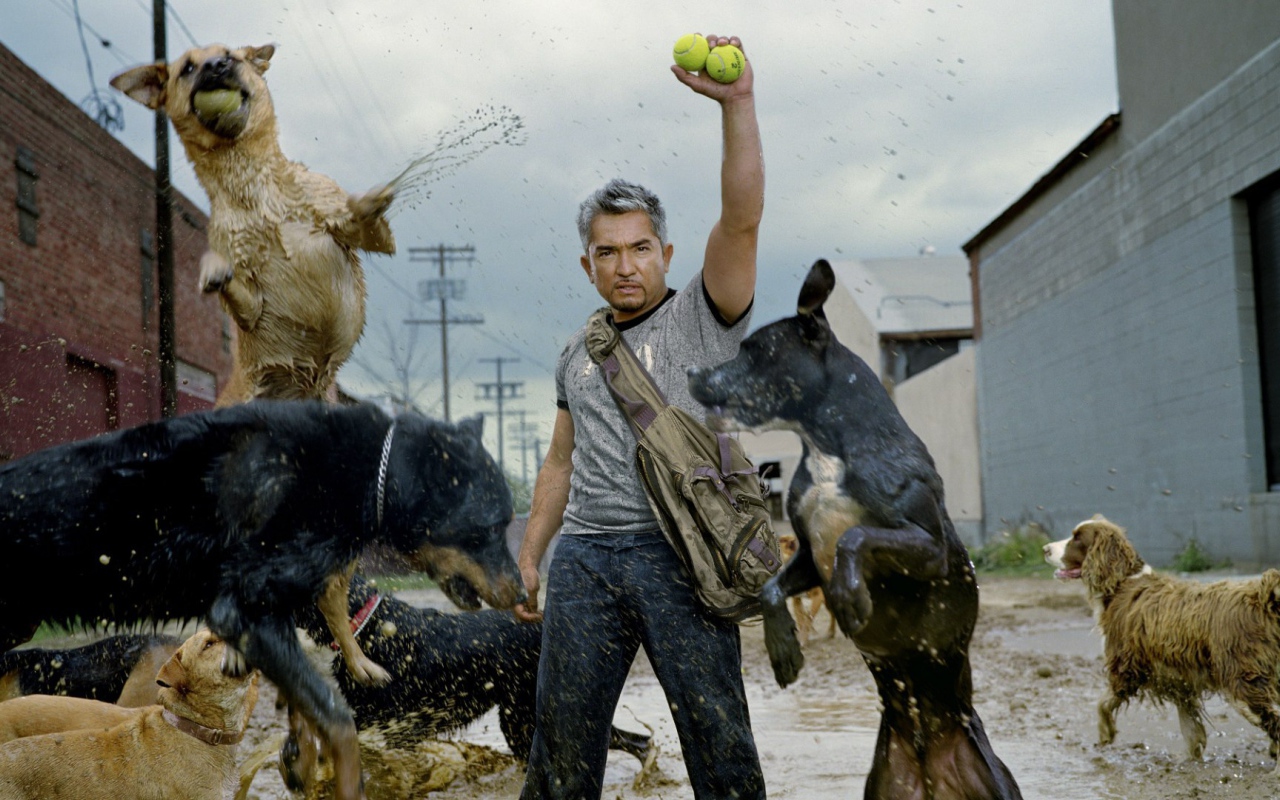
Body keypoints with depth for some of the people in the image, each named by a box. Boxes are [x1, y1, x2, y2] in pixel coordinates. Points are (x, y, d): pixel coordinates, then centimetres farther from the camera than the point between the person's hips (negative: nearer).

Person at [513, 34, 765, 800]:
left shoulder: (703, 318, 5)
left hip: (680, 551, -4)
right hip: (585, 557, 4)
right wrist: (528, 555, 17)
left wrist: (738, 103, -21)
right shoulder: (578, 354, 21)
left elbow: (742, 218, -10)